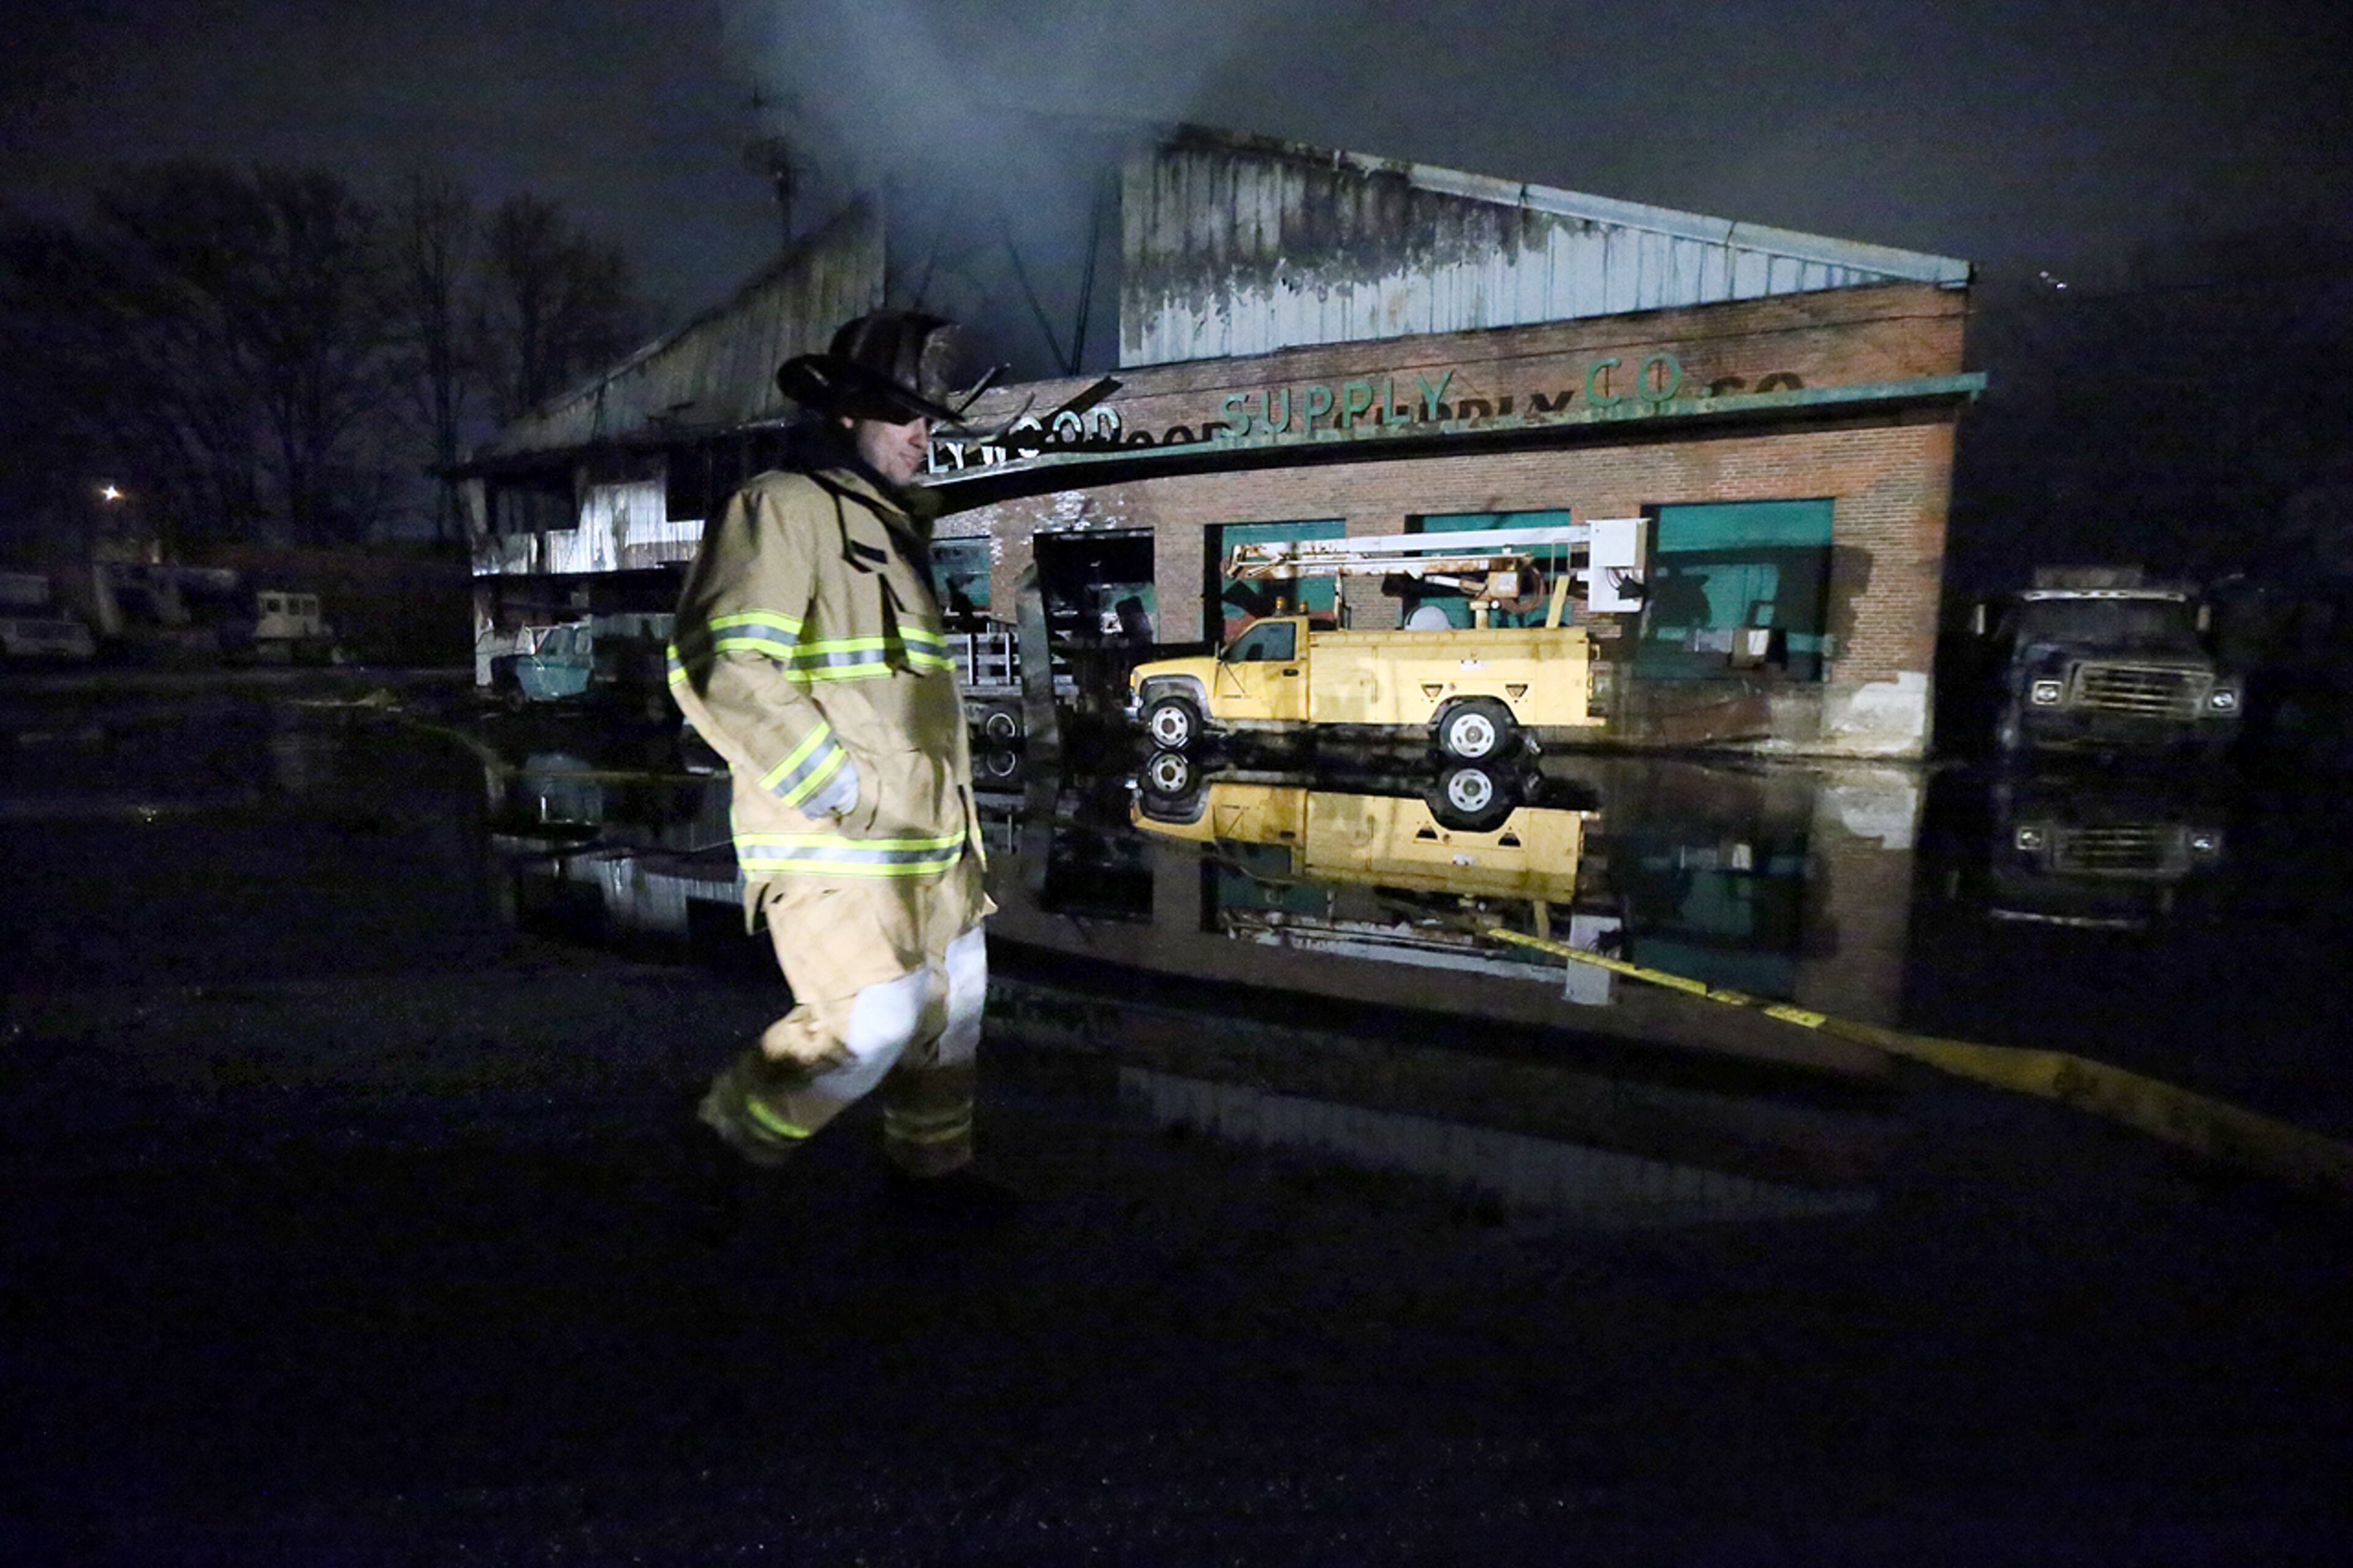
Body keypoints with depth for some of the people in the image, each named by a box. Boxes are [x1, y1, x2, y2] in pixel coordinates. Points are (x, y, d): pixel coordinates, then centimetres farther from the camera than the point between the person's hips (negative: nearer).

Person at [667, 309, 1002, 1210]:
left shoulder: (893, 525, 18)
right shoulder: (784, 509, -11)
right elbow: (720, 668, -22)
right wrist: (836, 789, -21)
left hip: (928, 832, 10)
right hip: (834, 844, -9)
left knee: (954, 998, 17)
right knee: (874, 1017, -13)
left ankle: (934, 1164, 37)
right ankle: (735, 1140, 14)